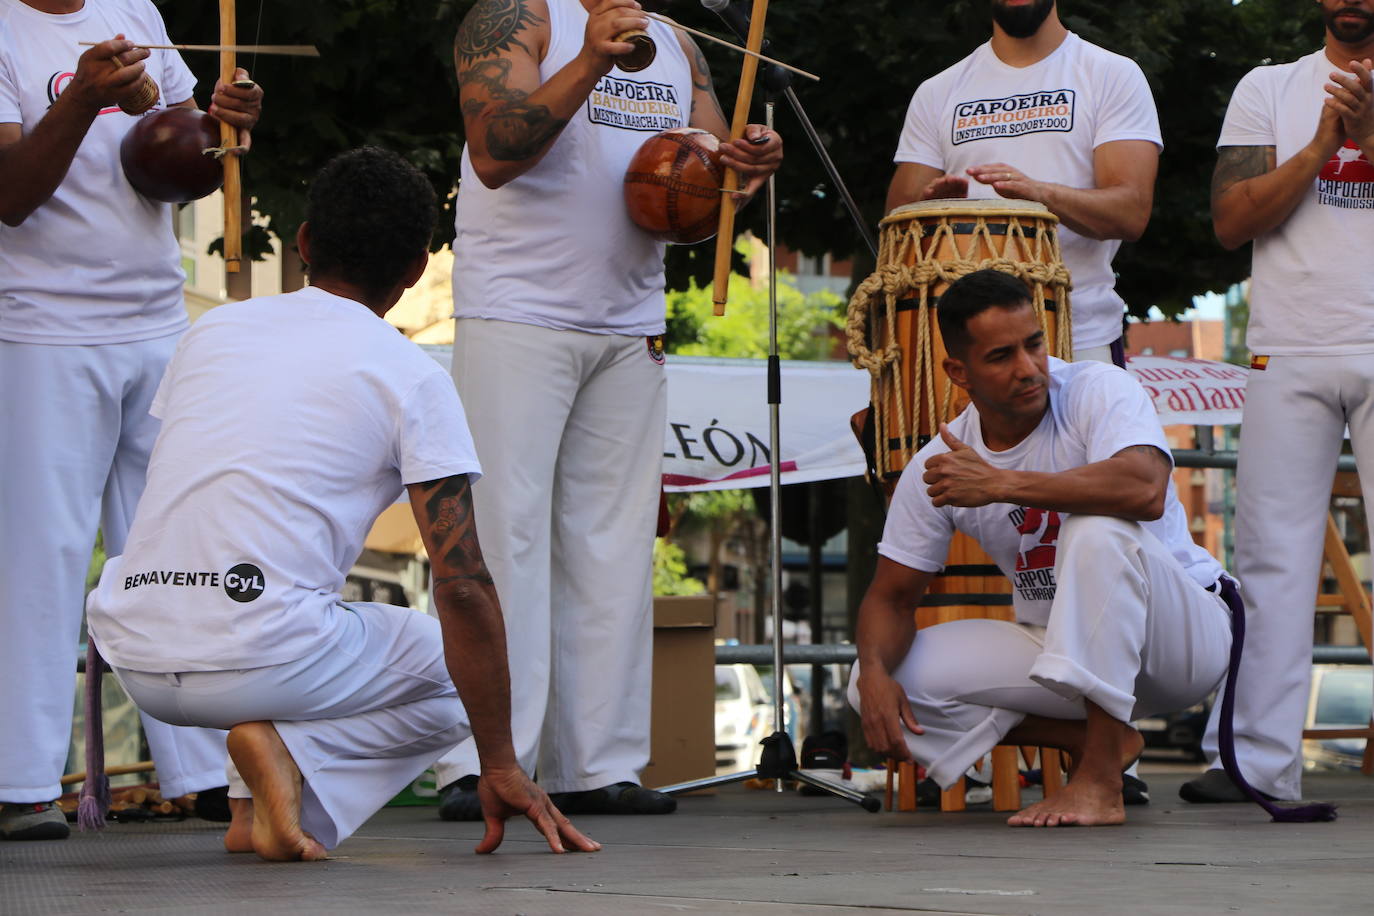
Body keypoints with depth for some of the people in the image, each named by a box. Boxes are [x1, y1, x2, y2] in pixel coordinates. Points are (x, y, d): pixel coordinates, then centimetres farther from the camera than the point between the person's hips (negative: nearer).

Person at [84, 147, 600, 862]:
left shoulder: (211, 331, 16)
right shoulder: (413, 378, 1)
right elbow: (463, 586, -5)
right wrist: (501, 769, 2)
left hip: (134, 662, 6)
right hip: (261, 661, -6)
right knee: (460, 679, 20)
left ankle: (250, 810, 15)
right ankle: (292, 756, -7)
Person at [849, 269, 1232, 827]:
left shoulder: (1100, 392, -16)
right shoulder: (937, 467, -4)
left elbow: (1145, 490, -37)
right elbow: (892, 596, 2)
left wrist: (1000, 484, -36)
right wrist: (876, 671, -21)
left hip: (1181, 634, -4)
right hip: (1056, 645, 5)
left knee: (1098, 529, -36)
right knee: (879, 681, -15)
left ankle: (1100, 781, -32)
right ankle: (1100, 738, -7)